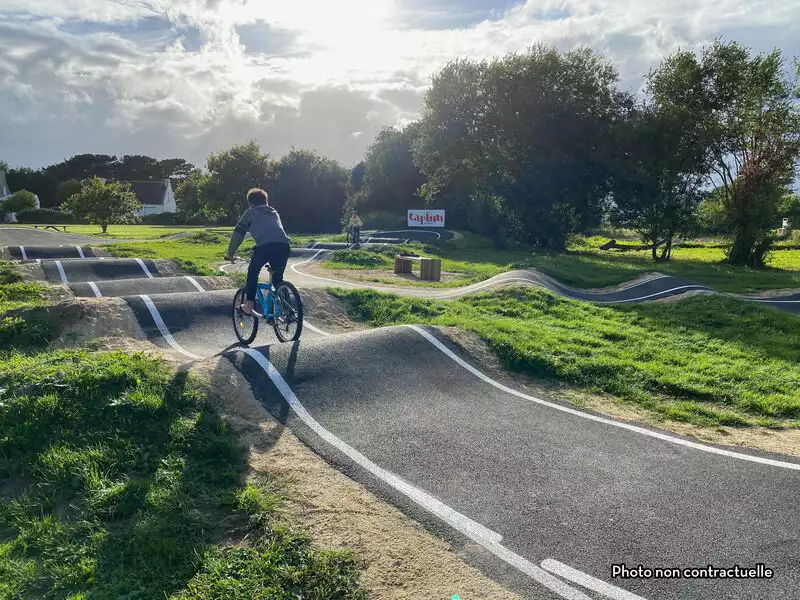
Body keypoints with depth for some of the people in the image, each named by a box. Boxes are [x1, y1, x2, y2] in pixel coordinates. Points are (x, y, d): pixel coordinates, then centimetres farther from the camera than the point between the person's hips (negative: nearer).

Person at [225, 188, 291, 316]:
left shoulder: (250, 212, 22)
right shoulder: (274, 213, 36)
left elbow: (238, 234, 22)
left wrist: (230, 253, 31)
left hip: (265, 246, -4)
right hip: (284, 246, 4)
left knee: (253, 272, 20)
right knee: (278, 277, 21)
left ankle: (249, 306, 16)